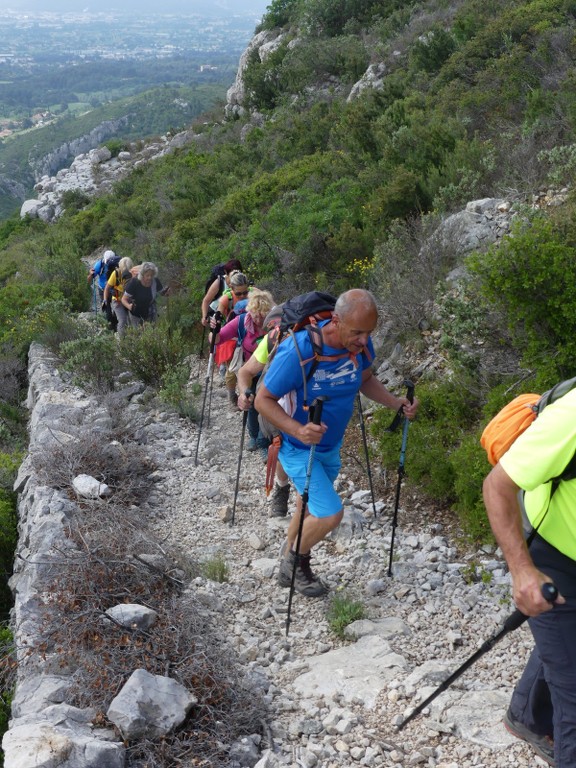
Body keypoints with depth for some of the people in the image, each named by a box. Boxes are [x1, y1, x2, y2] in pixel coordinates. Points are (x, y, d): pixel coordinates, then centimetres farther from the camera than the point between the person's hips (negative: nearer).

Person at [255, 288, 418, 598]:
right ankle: (297, 560, 18)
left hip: (331, 446, 7)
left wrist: (397, 403, -13)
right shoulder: (297, 351, -34)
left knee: (310, 510, 23)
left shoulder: (360, 343, -16)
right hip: (299, 448, -6)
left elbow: (366, 381, 5)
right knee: (331, 514, -13)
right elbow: (263, 399, -25)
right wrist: (298, 431, -40)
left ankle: (289, 568, 48)